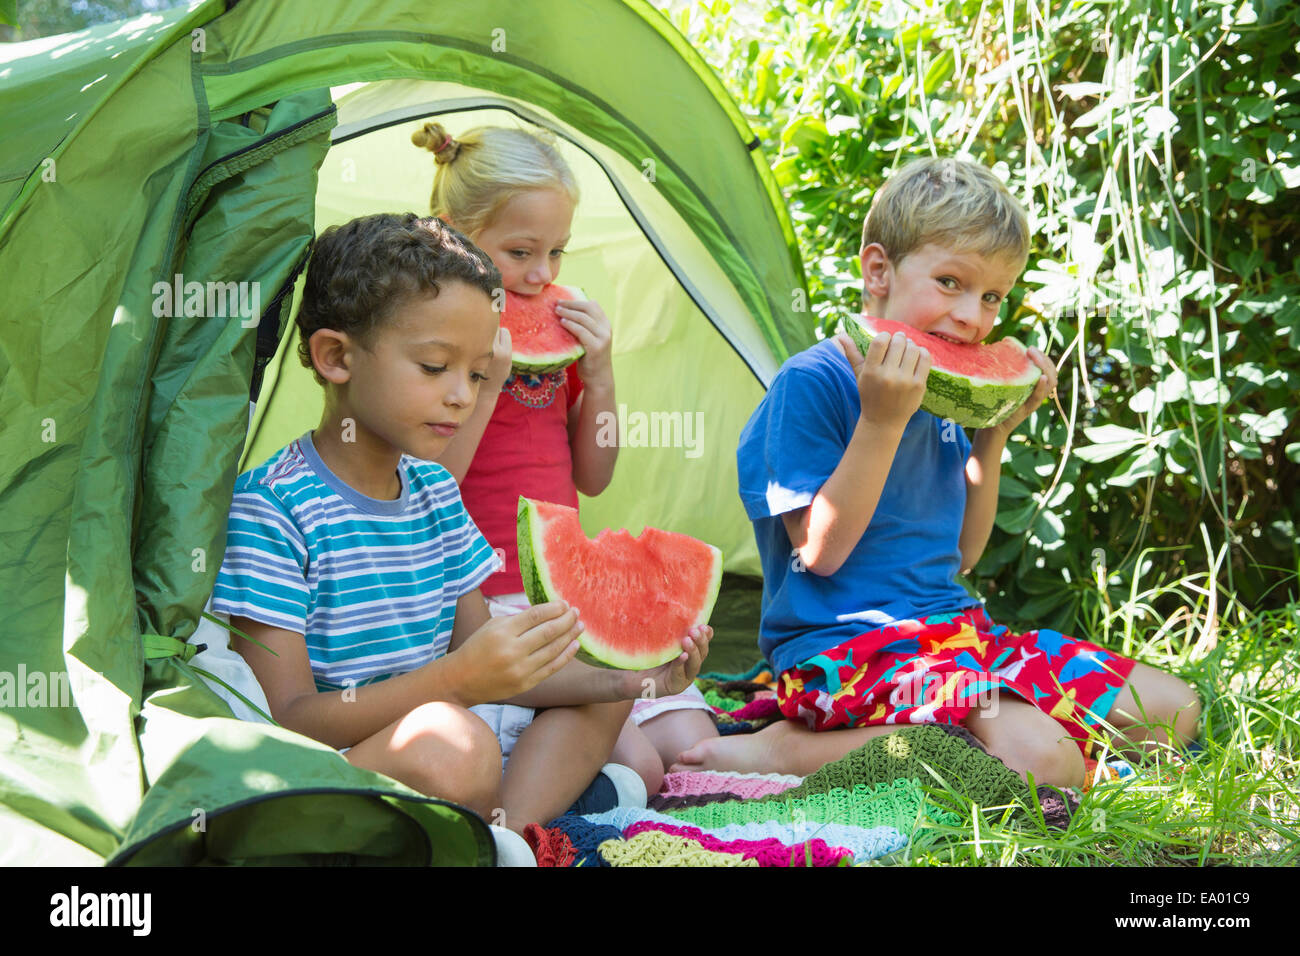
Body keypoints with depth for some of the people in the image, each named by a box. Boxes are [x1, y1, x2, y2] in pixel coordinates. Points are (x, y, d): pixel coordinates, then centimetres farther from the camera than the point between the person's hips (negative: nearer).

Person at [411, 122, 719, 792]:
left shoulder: (559, 335, 13)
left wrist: (598, 373, 1)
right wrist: (487, 380, -22)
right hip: (483, 606, -7)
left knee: (693, 748, -5)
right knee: (633, 768, -21)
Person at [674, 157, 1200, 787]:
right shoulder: (811, 382, -11)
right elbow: (821, 551, -16)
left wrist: (993, 436, 8)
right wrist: (882, 422, -21)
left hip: (955, 631, 9)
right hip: (846, 647, -9)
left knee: (1172, 712, 7)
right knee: (1041, 760, -32)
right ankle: (785, 748, -17)